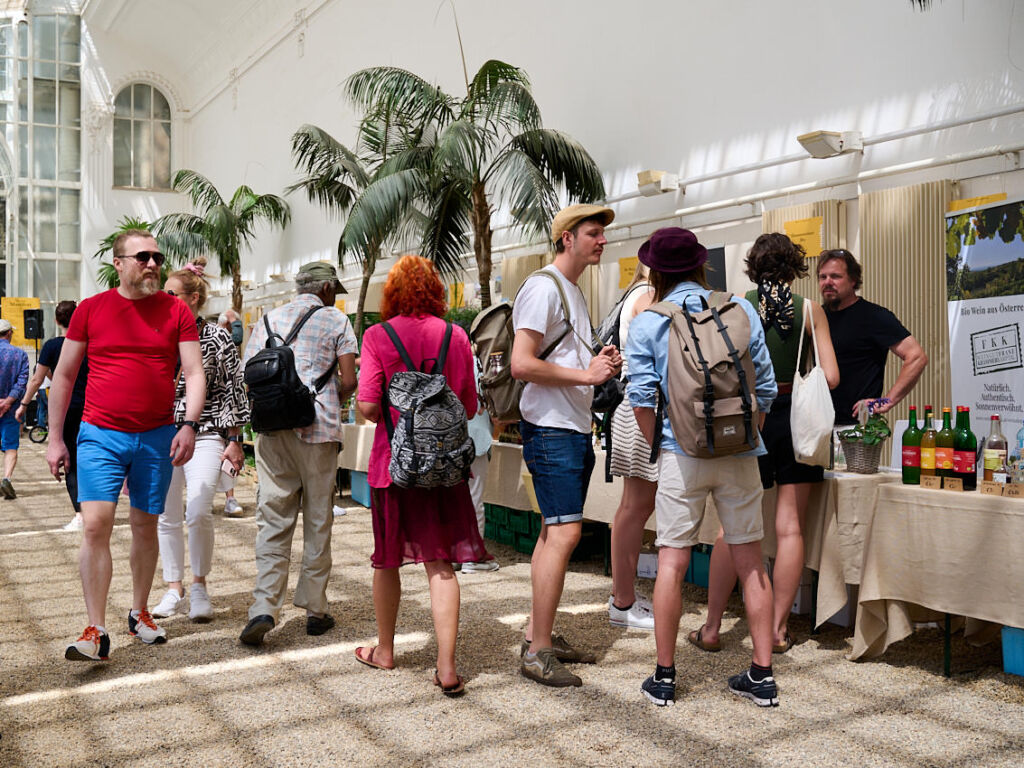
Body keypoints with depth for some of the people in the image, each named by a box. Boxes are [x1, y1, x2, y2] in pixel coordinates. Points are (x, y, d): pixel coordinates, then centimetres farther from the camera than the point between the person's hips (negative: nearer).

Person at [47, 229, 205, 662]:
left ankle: (139, 613, 28)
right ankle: (96, 632, -4)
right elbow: (63, 376, 7)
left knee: (146, 527, 11)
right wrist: (55, 439, 5)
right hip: (101, 435, -1)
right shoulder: (90, 309, 3)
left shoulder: (176, 312, 3)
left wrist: (189, 424, -16)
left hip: (157, 438, 1)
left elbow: (194, 373, 0)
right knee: (95, 526, -11)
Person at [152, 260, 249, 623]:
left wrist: (235, 441, -5)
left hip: (205, 435, -4)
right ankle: (174, 588, 20)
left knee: (199, 513, -16)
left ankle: (199, 586, 4)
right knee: (167, 517, 6)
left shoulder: (217, 338, -3)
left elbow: (234, 391, -2)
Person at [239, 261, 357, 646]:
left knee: (273, 519, 3)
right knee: (318, 521, 7)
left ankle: (264, 608, -9)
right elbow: (348, 382, -1)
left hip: (272, 428, 3)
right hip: (318, 428, -3)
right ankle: (315, 609, 12)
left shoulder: (268, 319, 15)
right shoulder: (336, 320, 4)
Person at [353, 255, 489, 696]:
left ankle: (384, 651, 31)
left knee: (387, 560, 15)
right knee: (441, 563, 3)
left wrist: (387, 420, 8)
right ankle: (446, 667, -2)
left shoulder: (378, 336, -7)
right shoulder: (456, 336, 0)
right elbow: (470, 407, 5)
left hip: (393, 459, -1)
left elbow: (367, 406, -13)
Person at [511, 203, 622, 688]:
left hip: (576, 428, 10)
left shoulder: (574, 291, 20)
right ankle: (537, 653, -5)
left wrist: (601, 362, 9)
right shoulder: (543, 288, -11)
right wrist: (585, 373, -17)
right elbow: (522, 365, -20)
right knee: (564, 532, -12)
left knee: (555, 532, 12)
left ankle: (539, 634, 21)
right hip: (551, 429, -10)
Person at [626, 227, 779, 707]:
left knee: (671, 563, 5)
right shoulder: (741, 310, 5)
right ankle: (762, 676, 16)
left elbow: (642, 398, -5)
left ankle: (664, 677, 13)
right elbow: (765, 387, 4)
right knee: (750, 562, 10)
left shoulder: (647, 324, 0)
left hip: (683, 454, -2)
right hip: (740, 455, 2)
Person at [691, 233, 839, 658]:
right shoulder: (810, 309, 1)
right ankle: (778, 628, 11)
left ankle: (711, 628, 9)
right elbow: (831, 377, -1)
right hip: (795, 419, 1)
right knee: (790, 528, 6)